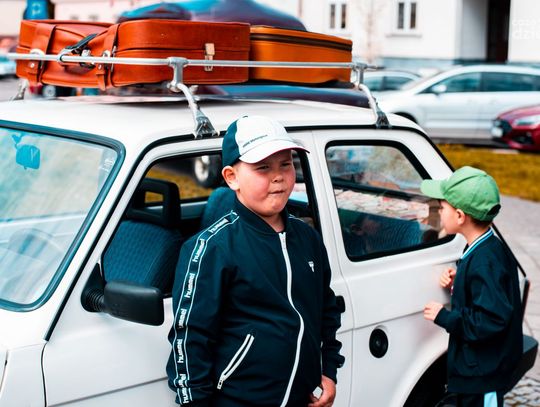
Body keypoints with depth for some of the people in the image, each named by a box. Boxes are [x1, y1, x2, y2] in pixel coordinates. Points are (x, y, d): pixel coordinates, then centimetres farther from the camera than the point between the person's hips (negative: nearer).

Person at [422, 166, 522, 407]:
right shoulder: (486, 249, 5)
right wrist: (457, 285, 0)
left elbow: (491, 319, -31)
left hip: (482, 376, -10)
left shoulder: (485, 262, -26)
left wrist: (443, 317, -21)